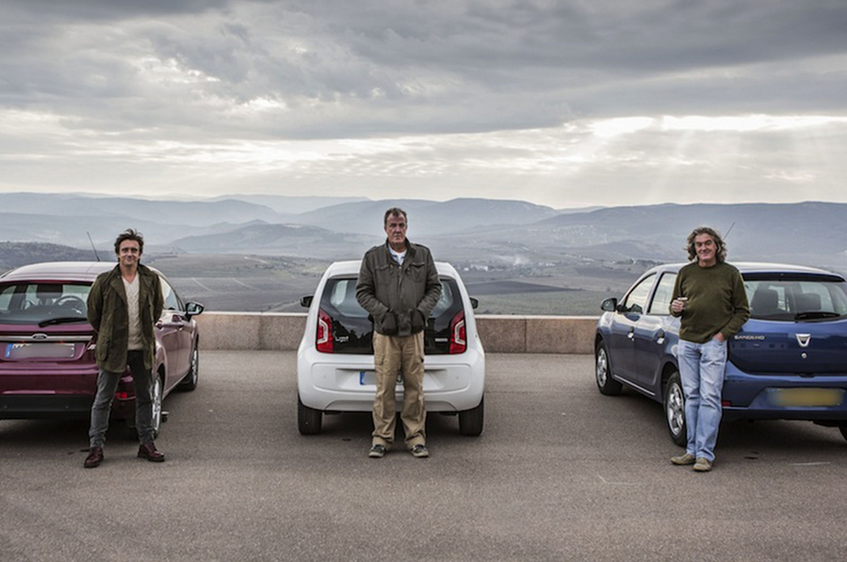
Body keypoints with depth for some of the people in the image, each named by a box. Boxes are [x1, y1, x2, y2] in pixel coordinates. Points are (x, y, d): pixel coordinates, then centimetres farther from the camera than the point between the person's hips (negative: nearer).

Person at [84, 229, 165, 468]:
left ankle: (146, 444, 21)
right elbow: (93, 311, 6)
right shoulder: (105, 281, -6)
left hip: (142, 349, 3)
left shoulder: (151, 280, 1)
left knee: (145, 398, 10)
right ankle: (96, 447, 9)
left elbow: (157, 308, 17)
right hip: (113, 349, -3)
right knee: (103, 400, 1)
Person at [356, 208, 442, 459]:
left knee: (415, 387, 2)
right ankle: (381, 438, 8)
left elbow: (434, 287, 11)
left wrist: (421, 311, -4)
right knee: (384, 388, -2)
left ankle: (416, 438, 10)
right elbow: (363, 291, 5)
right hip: (385, 333, -1)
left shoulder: (423, 255, 9)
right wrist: (384, 313, -7)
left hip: (414, 333, 1)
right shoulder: (373, 257, 5)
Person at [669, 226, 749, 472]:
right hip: (686, 342, 4)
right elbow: (674, 305, 19)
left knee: (710, 397, -8)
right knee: (692, 397, 7)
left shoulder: (730, 274, 2)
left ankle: (705, 454, -7)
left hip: (714, 343, -4)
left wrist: (724, 333, -5)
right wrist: (675, 308, -6)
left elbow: (742, 310, 6)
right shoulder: (685, 273, 10)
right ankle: (692, 450, 12)